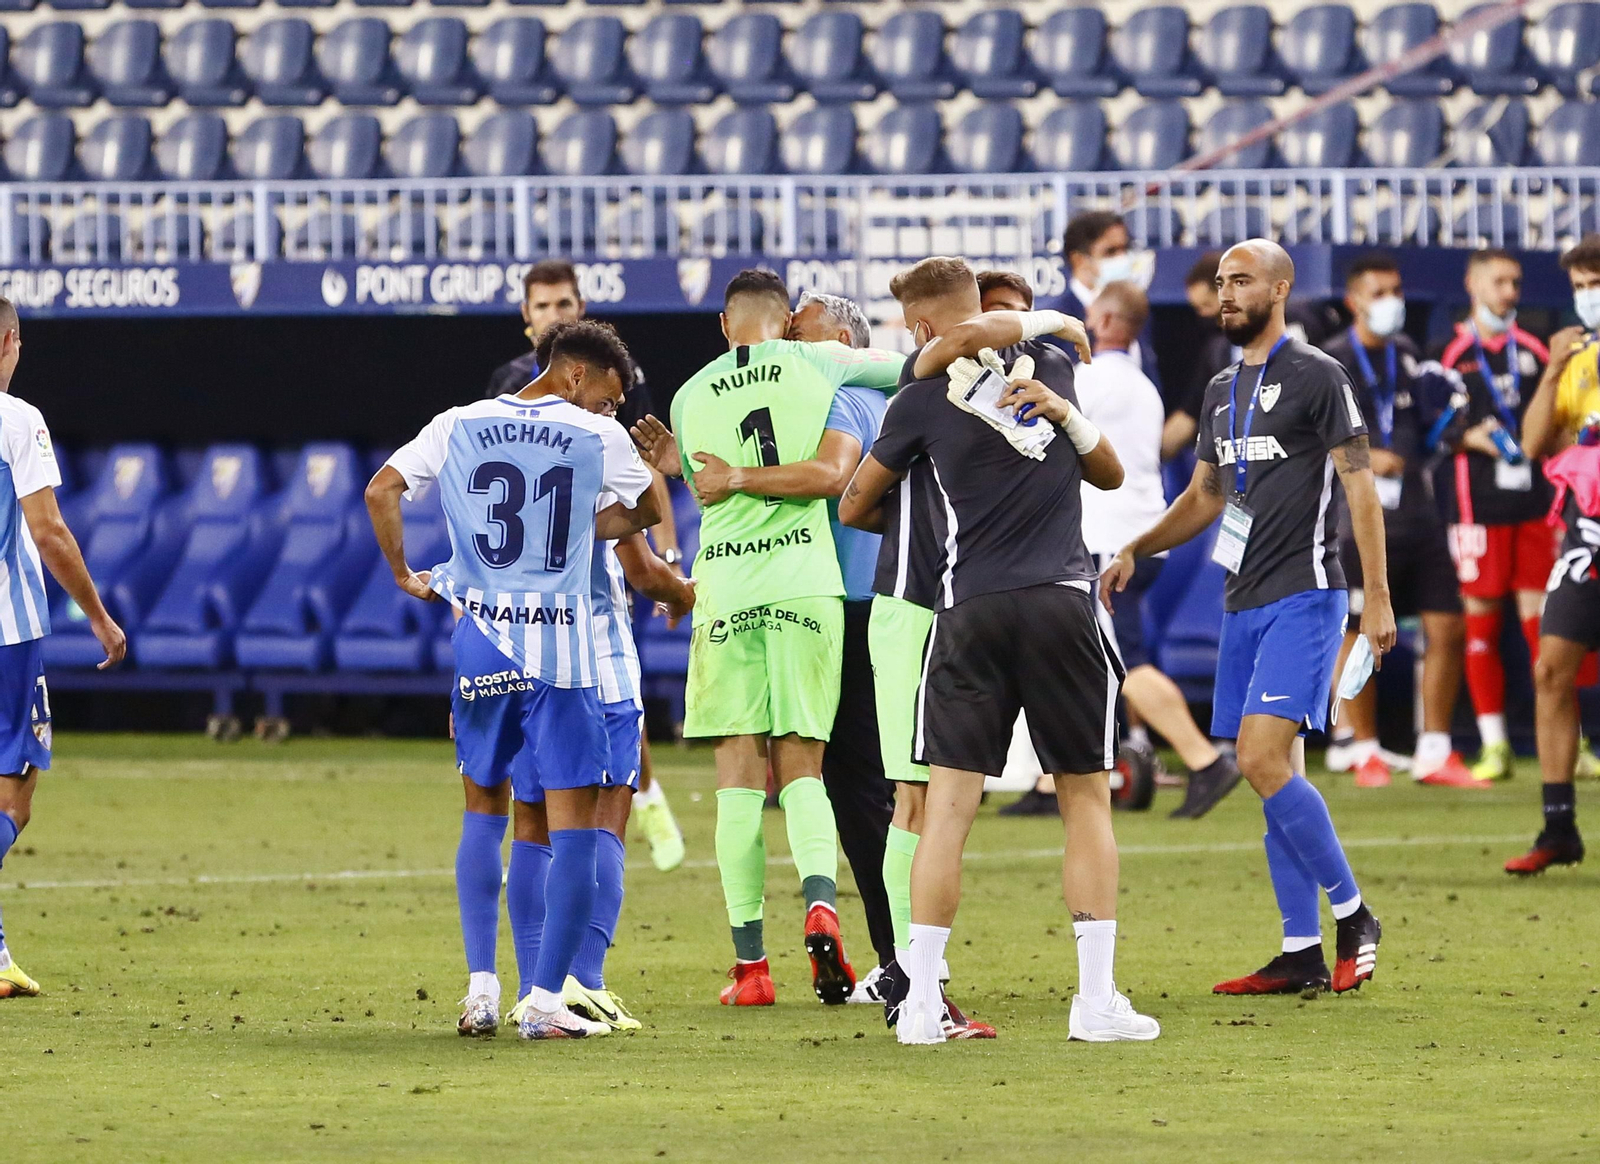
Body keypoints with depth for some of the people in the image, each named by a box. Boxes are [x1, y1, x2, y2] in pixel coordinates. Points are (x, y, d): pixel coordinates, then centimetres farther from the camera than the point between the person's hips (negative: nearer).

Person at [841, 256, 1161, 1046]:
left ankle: (920, 1002, -5)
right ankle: (1097, 999, 3)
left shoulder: (922, 398, 1)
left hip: (970, 609, -1)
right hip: (1062, 604, 1)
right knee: (1086, 800, 7)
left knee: (947, 806, 0)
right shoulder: (1050, 363, 8)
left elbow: (855, 507, 14)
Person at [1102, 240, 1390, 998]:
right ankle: (1302, 955, 7)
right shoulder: (1223, 391, 17)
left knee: (1263, 758, -19)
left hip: (1302, 596, -8)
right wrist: (1134, 551, 14)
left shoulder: (1316, 376, -6)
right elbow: (1204, 498, 27)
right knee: (1275, 774, 5)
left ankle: (1354, 918, -7)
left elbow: (1359, 485, -9)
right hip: (1244, 603, 8)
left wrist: (1377, 596, -14)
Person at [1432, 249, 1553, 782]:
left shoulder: (1533, 350, 14)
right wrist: (1469, 437, -14)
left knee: (1540, 614, 0)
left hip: (1534, 496, 2)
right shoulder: (1449, 353, 4)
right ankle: (1493, 744, 3)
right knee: (1481, 618, -2)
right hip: (1475, 503, -2)